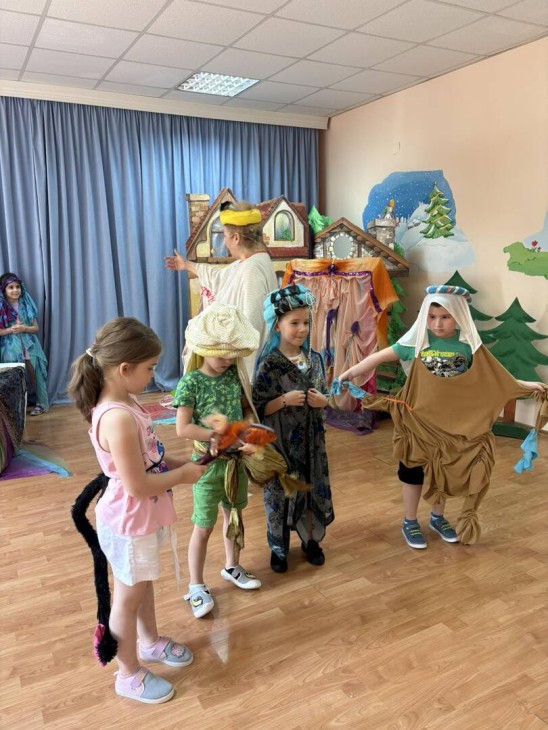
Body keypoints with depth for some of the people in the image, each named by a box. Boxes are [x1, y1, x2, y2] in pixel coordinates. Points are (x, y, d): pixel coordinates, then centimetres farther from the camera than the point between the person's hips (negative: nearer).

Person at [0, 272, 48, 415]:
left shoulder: (26, 304, 3)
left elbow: (36, 328, 4)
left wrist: (24, 328, -14)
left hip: (29, 346, 1)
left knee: (34, 374, 0)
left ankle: (41, 403, 9)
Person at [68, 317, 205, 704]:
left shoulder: (125, 403, -2)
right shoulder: (118, 418, -33)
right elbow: (137, 485, -30)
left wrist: (178, 464, -2)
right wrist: (182, 475, -17)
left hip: (144, 518, 9)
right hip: (129, 523, -9)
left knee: (144, 585, 28)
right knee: (128, 598, 13)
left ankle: (150, 641, 52)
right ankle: (129, 674, 35)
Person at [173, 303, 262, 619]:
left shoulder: (235, 374, -3)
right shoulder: (191, 383, -18)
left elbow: (248, 408, 7)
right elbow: (183, 428, -22)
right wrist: (219, 435, -24)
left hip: (236, 459, 6)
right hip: (208, 462, -5)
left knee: (234, 515, 22)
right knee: (204, 527, 6)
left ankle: (232, 567, 45)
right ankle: (197, 586, 25)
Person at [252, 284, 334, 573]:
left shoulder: (315, 359, -1)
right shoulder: (269, 364, -14)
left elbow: (323, 396, 10)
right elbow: (258, 408, -13)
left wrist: (322, 401, -11)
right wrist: (284, 400, -26)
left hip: (311, 440, 4)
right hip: (280, 442, -4)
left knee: (313, 488, 16)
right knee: (280, 492, 10)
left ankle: (310, 540, 39)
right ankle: (278, 548, 31)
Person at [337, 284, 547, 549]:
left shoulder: (468, 344, -8)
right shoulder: (417, 340, -13)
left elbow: (492, 373, 3)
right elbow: (381, 356, -9)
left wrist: (524, 385, 0)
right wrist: (350, 373, -13)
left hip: (454, 422, 2)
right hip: (418, 419, -2)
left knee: (445, 471, 17)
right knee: (413, 471, 10)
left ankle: (438, 518, 39)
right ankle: (409, 523, 28)